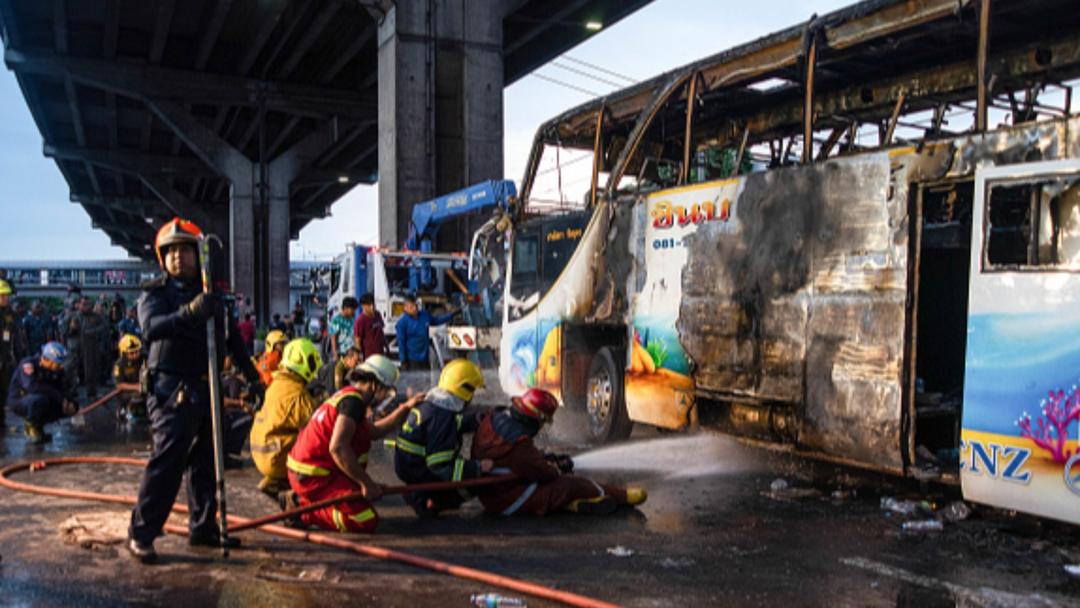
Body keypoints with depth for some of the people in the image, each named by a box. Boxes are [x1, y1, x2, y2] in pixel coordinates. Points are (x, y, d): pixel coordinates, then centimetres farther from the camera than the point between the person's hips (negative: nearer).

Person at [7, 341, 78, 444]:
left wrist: (70, 402, -25)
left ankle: (38, 423, 7)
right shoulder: (28, 364, -25)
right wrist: (59, 397, -41)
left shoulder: (57, 369, -5)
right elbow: (31, 386, -40)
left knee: (70, 407, -12)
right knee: (40, 399, -38)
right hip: (19, 401, -6)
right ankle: (30, 425, -9)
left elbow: (64, 387, -4)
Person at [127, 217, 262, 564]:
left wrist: (253, 376, 19)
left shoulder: (210, 295, 15)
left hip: (207, 389, 6)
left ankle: (203, 529, 18)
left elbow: (231, 338, 22)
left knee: (206, 461, 9)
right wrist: (189, 312, -39)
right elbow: (150, 328, -23)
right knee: (167, 459, -12)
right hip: (172, 389, -6)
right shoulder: (154, 294, -2)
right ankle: (140, 534, -3)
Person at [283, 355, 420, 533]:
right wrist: (367, 482, -19)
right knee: (367, 521, -13)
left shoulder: (346, 395, 15)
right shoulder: (353, 401, -15)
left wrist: (405, 408, 21)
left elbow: (375, 431, 23)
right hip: (314, 477, -10)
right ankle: (303, 512, -7)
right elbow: (337, 447, -25)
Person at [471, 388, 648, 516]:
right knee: (570, 483, -6)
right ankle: (621, 495, 9)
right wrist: (557, 468, 5)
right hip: (508, 502, -9)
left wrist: (547, 458, 7)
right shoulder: (518, 444, -32)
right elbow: (545, 473, -16)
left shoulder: (493, 418, -4)